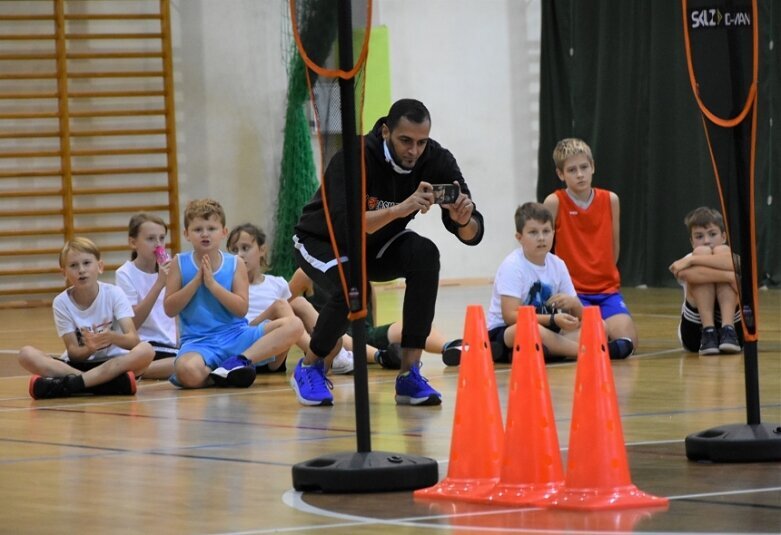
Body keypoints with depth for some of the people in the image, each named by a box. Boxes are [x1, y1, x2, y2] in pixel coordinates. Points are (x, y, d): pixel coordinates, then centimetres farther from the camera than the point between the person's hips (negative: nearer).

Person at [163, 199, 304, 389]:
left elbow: (241, 309, -5)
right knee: (188, 372, -41)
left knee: (293, 325, -19)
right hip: (199, 342, -3)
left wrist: (212, 284, -13)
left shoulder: (235, 264, 5)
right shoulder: (180, 264, 5)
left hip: (235, 336, 3)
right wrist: (197, 280, -10)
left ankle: (240, 361, -25)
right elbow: (170, 309, -1)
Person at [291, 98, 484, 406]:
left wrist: (463, 219, -43)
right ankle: (309, 367, -3)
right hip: (322, 243, -4)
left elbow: (472, 235, -20)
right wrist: (400, 209, -55)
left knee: (425, 254, -27)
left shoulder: (437, 161, -19)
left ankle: (409, 375, -20)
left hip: (377, 246, 4)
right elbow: (345, 226, -44)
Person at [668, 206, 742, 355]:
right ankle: (708, 333, -25)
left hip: (734, 325, 0)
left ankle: (728, 331, -28)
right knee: (702, 252, -17)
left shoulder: (731, 256, 0)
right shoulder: (688, 262, -1)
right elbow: (688, 274, -28)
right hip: (695, 331, 0)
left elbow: (733, 264, -28)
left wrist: (693, 260, -29)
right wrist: (733, 277, -33)